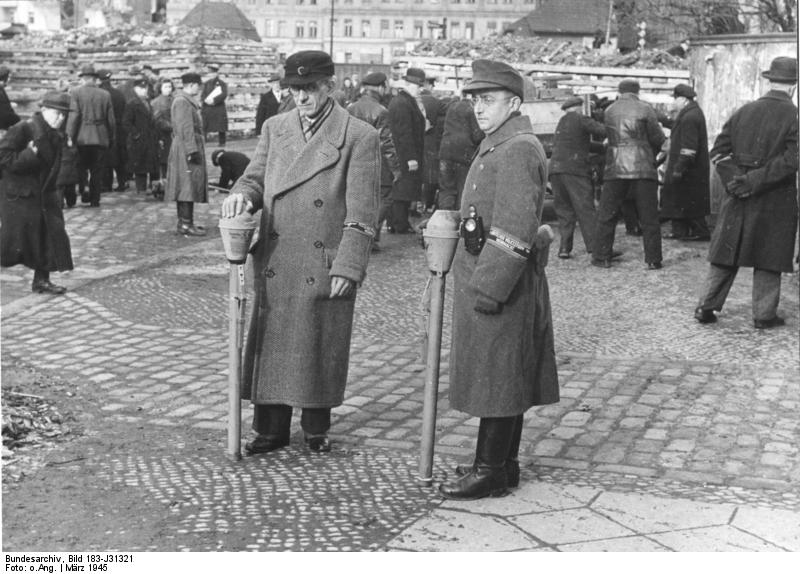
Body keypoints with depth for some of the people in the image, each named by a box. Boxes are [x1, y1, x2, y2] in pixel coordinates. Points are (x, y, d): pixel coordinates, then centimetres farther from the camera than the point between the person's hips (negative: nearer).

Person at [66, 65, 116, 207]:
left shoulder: (76, 93, -5)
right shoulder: (105, 95, 3)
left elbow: (73, 116, -12)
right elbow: (111, 119, 5)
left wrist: (70, 136, -7)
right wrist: (111, 138, 14)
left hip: (82, 137, -1)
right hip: (101, 138, 2)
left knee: (82, 168, 14)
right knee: (97, 170, 8)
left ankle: (83, 193, 0)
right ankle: (94, 199, 9)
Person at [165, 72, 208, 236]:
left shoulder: (187, 101, 16)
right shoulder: (182, 102, -16)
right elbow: (186, 129, -21)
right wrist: (192, 151, -23)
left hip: (187, 149, 11)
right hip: (187, 148, -11)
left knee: (185, 186, 13)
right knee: (188, 185, -10)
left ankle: (184, 221, 18)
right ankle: (186, 225, -9)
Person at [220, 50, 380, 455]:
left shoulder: (360, 137, -6)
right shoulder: (274, 129, 10)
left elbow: (361, 214, -8)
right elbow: (255, 176, 10)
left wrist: (347, 269, -13)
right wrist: (242, 194, -14)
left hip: (324, 268, -4)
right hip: (274, 267, 4)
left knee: (320, 350, 7)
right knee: (271, 347, 8)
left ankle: (316, 429, 25)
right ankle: (271, 429, 22)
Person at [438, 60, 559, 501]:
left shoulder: (517, 150, -17)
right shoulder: (498, 146, 17)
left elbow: (515, 229, -23)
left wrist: (489, 286, -24)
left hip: (500, 280, -10)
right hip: (484, 274, 10)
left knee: (496, 377, -4)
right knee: (503, 378, 15)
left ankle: (490, 471, 3)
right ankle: (503, 464, 23)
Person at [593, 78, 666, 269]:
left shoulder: (609, 111, 7)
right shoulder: (645, 109, -2)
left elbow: (609, 137, 10)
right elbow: (658, 138, -2)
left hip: (615, 169, 2)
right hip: (643, 168, -2)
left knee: (606, 215, 10)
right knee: (649, 217, 4)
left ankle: (601, 257, 10)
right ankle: (653, 260, 3)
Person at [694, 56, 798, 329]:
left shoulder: (744, 111, 4)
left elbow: (718, 151, 2)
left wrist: (733, 181, -5)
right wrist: (755, 181, -17)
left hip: (738, 197, 4)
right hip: (775, 199, -4)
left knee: (726, 253, 12)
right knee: (769, 258, 7)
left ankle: (706, 307, 14)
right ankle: (764, 314, 13)